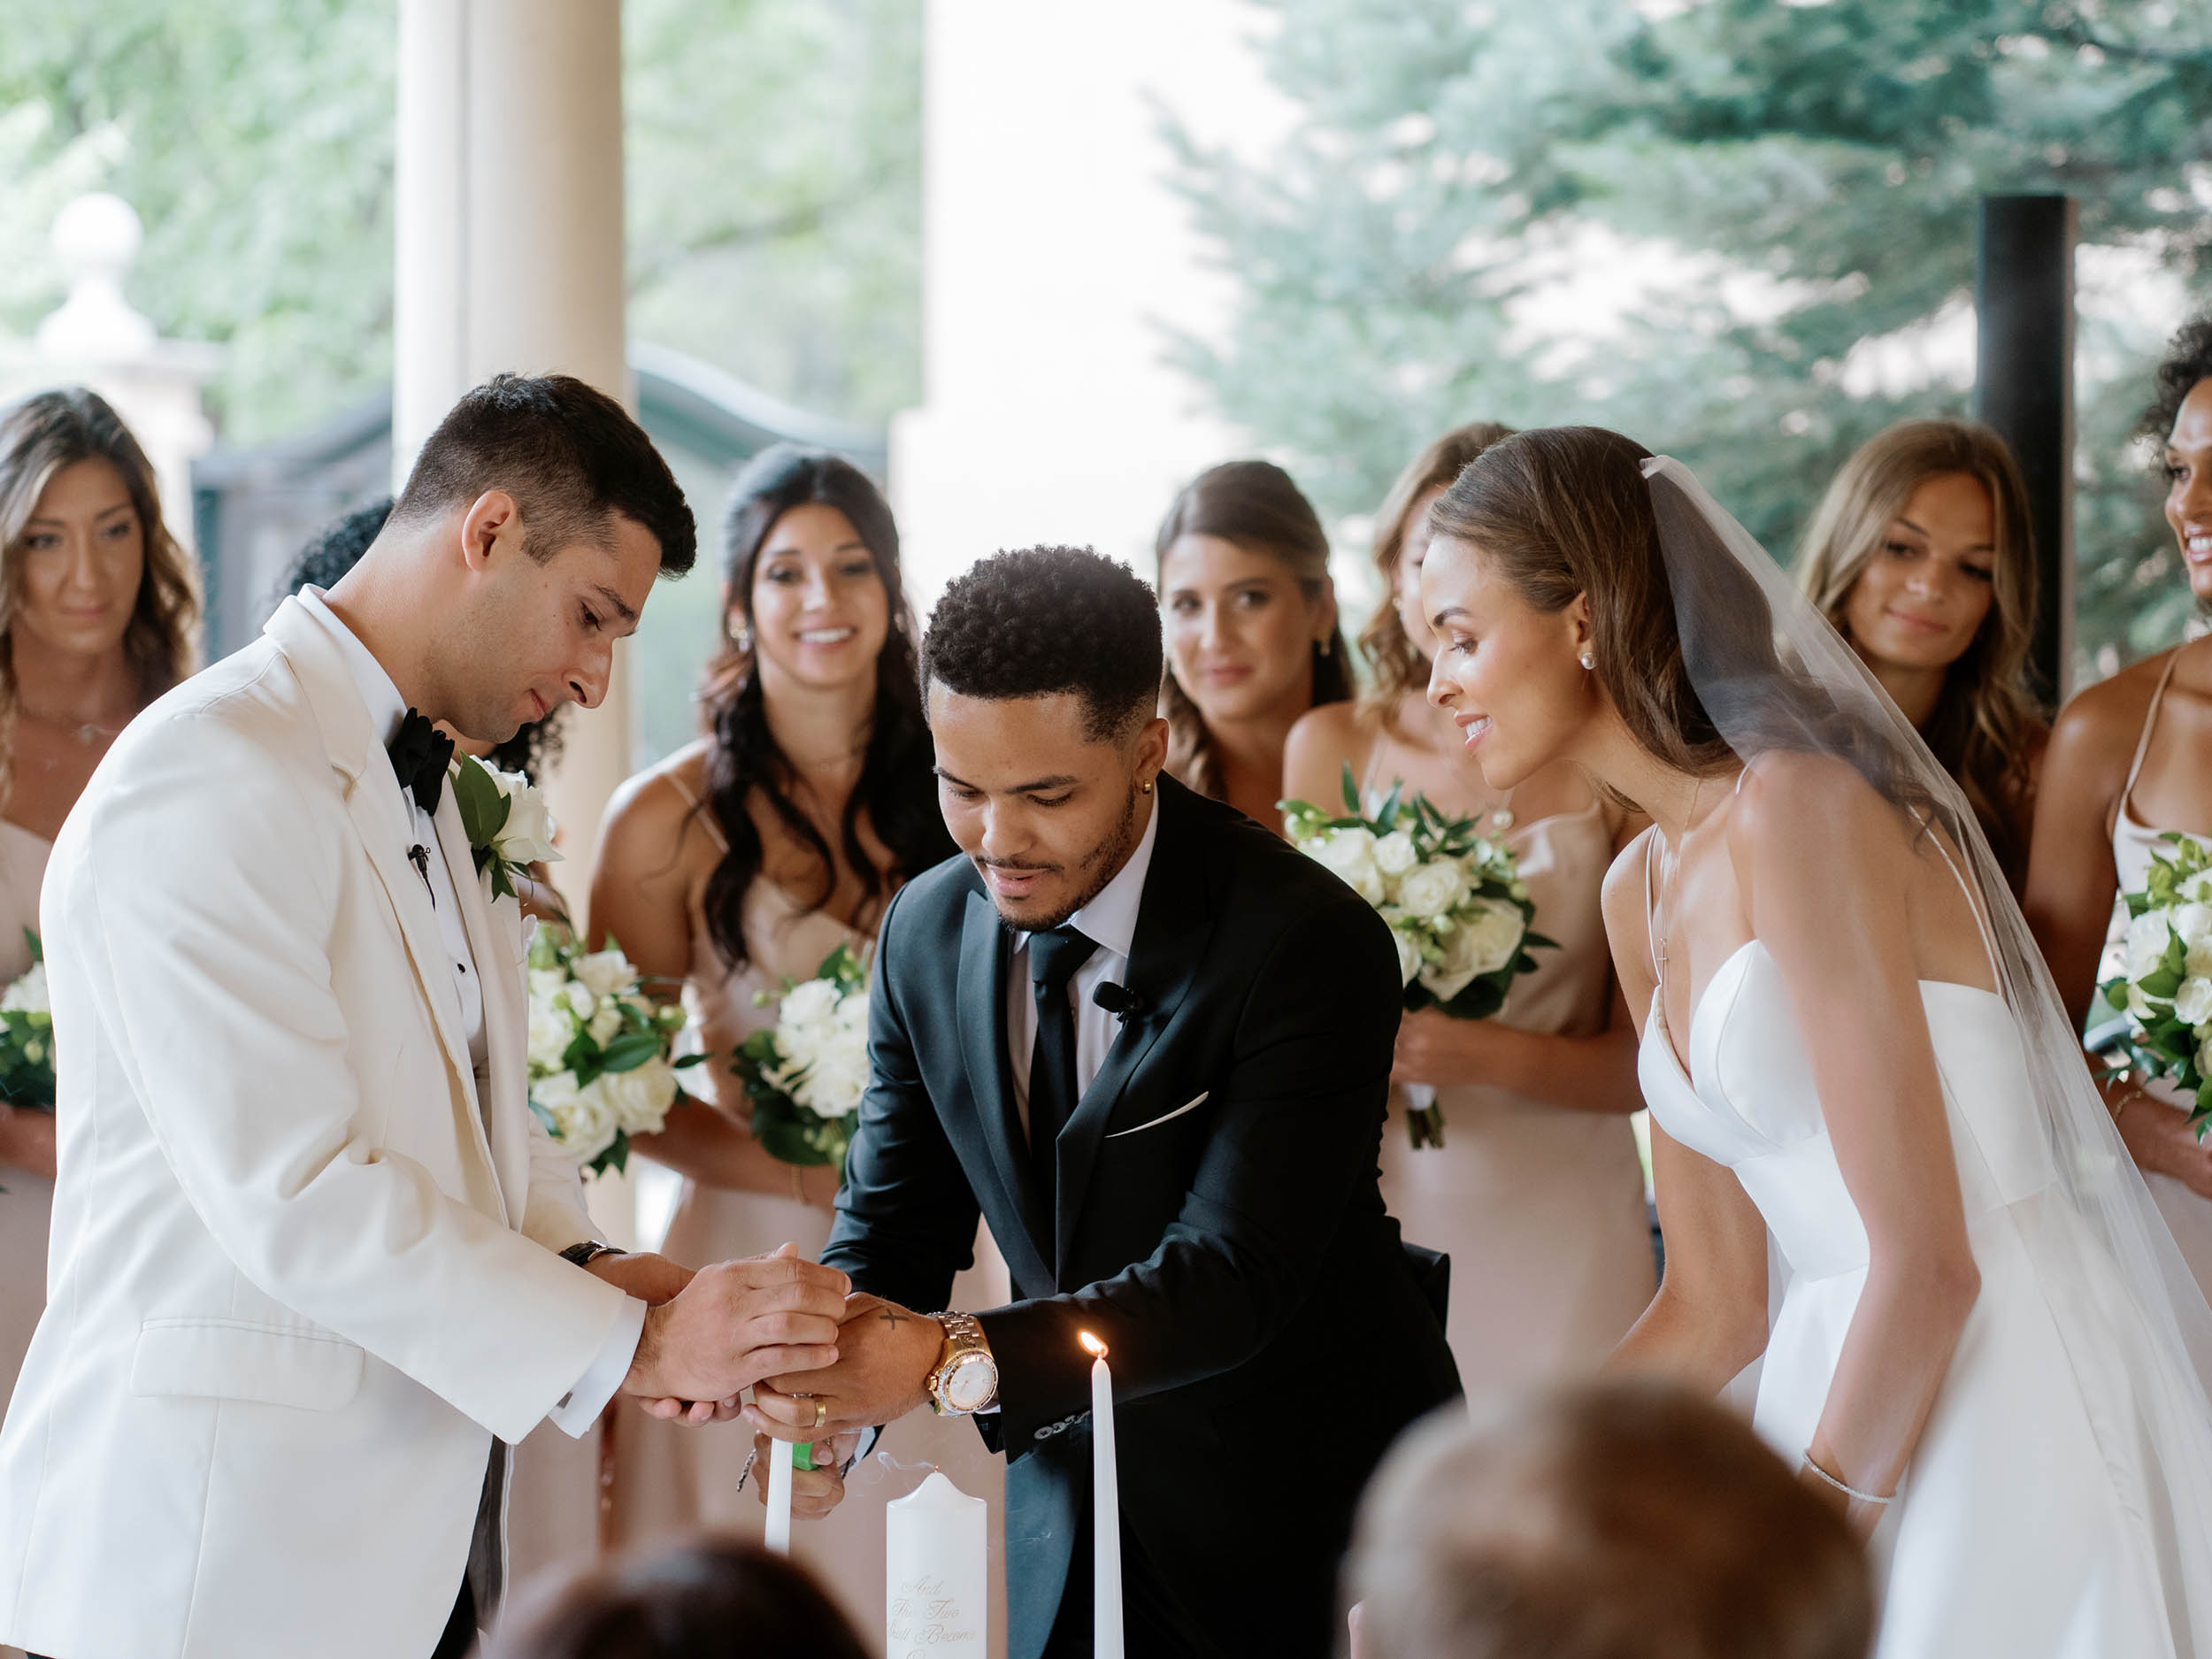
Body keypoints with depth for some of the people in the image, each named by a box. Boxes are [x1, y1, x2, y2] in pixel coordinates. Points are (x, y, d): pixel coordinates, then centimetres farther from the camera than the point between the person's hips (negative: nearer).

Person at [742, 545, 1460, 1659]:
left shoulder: (1312, 943, -23)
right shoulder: (927, 934, -3)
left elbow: (1232, 1275, -29)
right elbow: (891, 1224, 1)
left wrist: (952, 1363, -41)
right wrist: (828, 1361, -24)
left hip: (1308, 1518, -5)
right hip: (1075, 1506, 5)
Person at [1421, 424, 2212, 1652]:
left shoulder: (1799, 809, -14)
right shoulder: (1640, 893, 12)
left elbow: (1929, 1261, -18)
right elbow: (1711, 1312, 14)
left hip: (2015, 1387, -8)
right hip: (1838, 1386, 8)